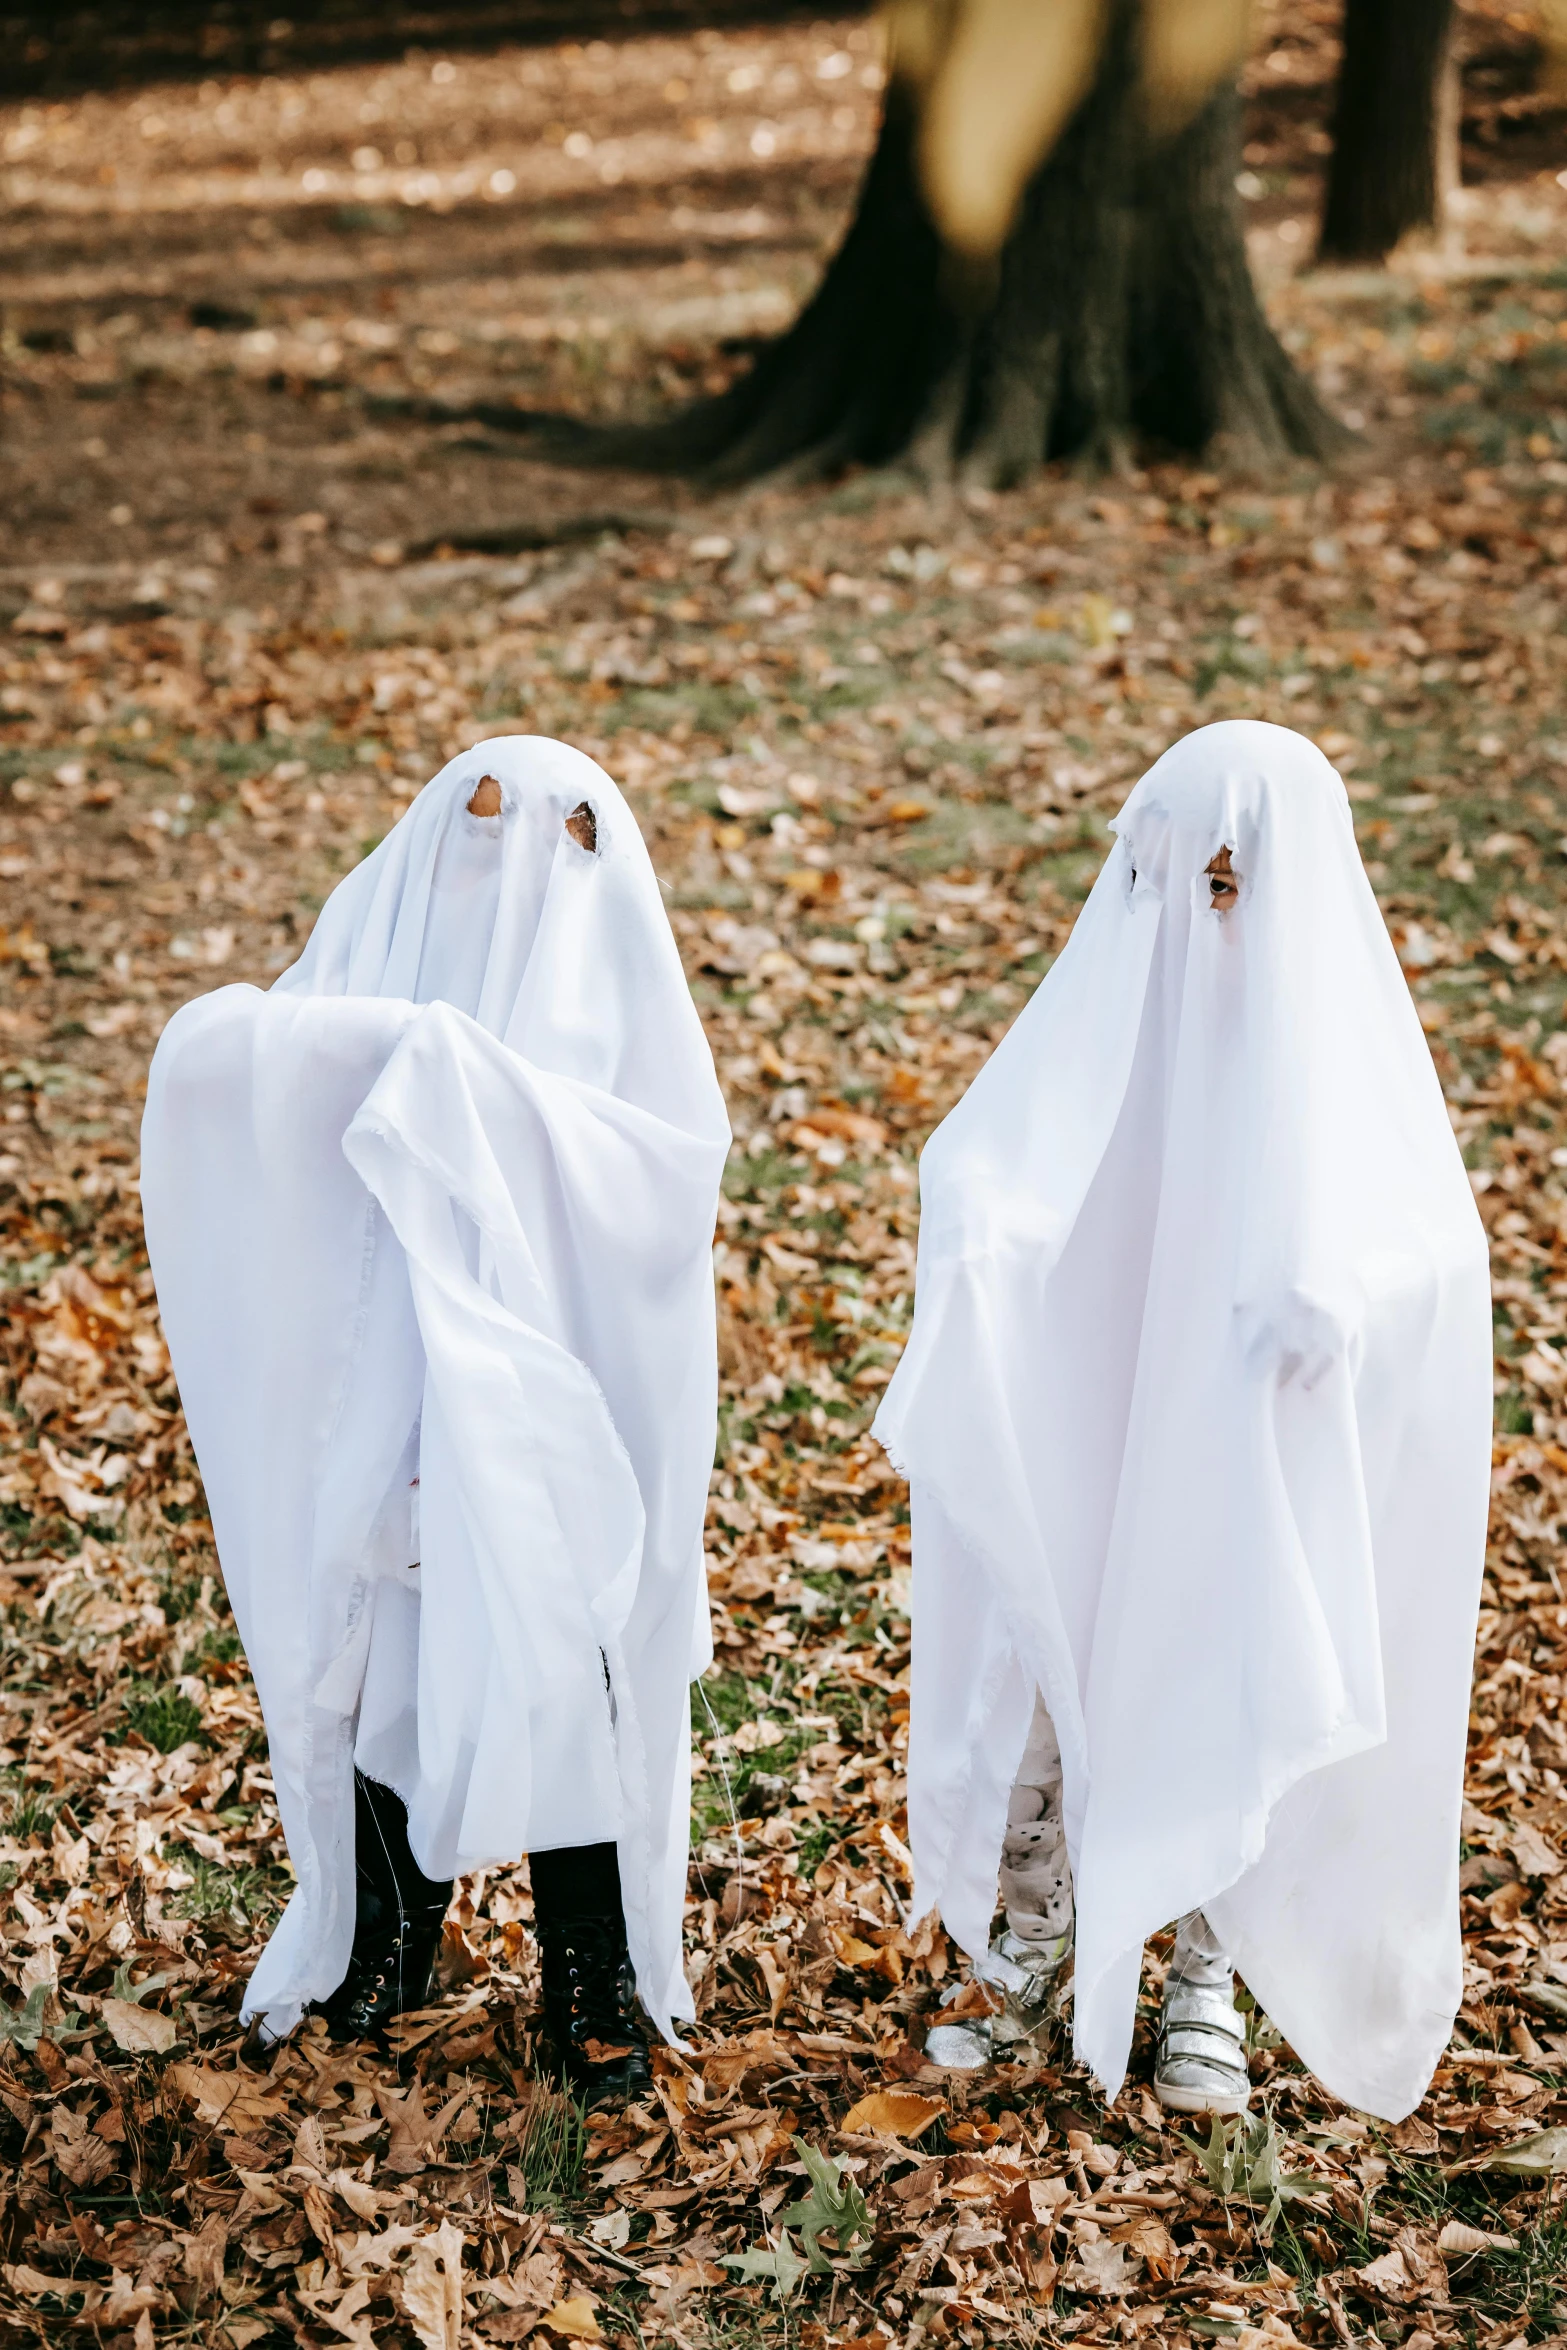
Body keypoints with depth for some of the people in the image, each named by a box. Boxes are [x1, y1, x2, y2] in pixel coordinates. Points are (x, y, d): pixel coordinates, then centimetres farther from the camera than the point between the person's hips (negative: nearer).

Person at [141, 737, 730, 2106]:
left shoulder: (616, 986, 2)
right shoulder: (375, 947, 6)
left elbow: (685, 1157, -14)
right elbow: (201, 1050, -8)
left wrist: (486, 1085, -24)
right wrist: (383, 1043, -26)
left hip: (555, 1396, -1)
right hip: (381, 1388, 2)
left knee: (563, 1673, 0)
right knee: (381, 1662, 10)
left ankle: (596, 1978, 18)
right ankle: (389, 1929, 33)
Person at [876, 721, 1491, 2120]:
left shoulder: (1339, 1029, -9)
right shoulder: (1111, 992, -4)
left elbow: (1432, 1238, -16)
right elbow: (979, 1152, -11)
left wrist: (1342, 1293, -38)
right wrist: (980, 1237, -34)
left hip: (1250, 1453, -1)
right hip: (1084, 1431, 1)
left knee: (1226, 1705, 7)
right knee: (1037, 1682, 5)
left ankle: (1206, 1983, 27)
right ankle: (1037, 1940, 28)